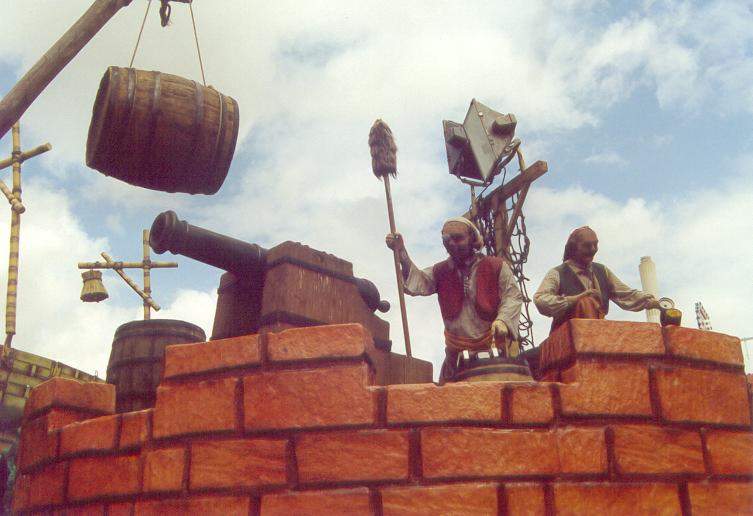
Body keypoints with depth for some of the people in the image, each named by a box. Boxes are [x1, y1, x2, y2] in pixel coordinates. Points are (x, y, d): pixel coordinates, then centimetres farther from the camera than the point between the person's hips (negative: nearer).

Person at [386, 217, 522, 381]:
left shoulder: (496, 266, -1)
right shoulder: (441, 271, 7)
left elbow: (512, 297, -2)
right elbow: (418, 283, -8)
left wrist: (502, 320, -20)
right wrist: (401, 253, -21)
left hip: (495, 345, -2)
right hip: (457, 351, 3)